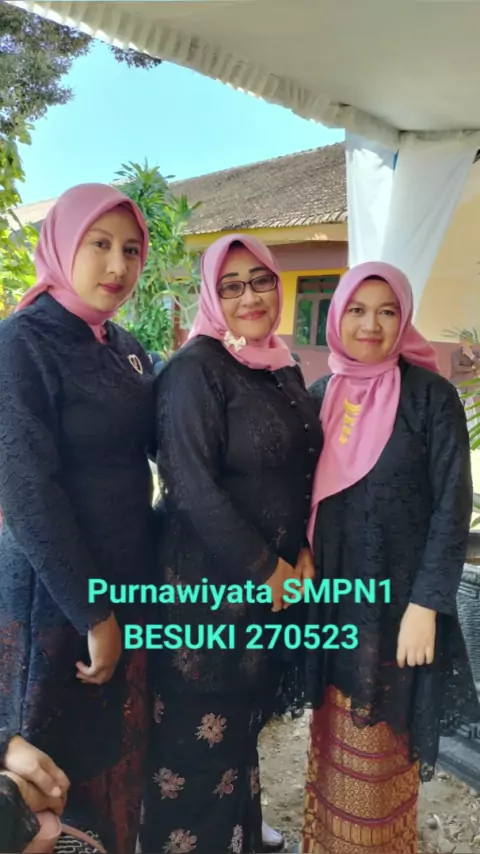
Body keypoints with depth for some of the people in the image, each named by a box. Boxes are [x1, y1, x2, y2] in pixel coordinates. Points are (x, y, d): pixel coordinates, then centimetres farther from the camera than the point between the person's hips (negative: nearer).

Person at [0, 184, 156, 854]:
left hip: (129, 582, 6)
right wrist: (91, 611, -17)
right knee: (56, 766, 11)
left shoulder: (126, 348, 7)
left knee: (121, 750, 20)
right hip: (55, 595, -6)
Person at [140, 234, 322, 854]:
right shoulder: (197, 367, -15)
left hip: (275, 583, 7)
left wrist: (303, 552, 3)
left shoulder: (284, 368, 8)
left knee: (241, 726, 23)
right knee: (197, 742, 8)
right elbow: (193, 488, -21)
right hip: (209, 586, -7)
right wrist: (264, 568, -14)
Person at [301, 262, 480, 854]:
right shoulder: (319, 396, 5)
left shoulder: (430, 395, -8)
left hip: (395, 597, -4)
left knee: (379, 746, 9)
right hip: (331, 596, 4)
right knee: (333, 736, 16)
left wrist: (426, 605, -14)